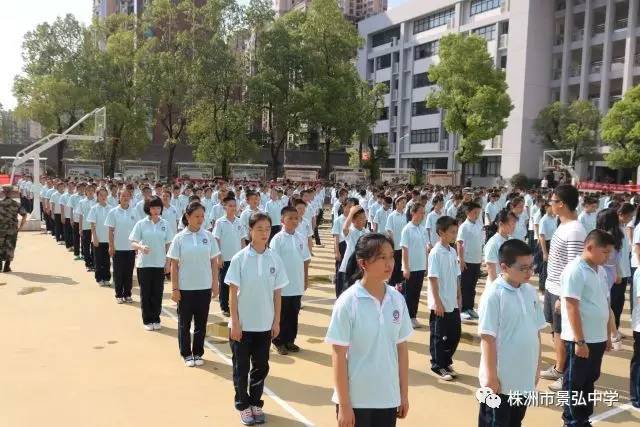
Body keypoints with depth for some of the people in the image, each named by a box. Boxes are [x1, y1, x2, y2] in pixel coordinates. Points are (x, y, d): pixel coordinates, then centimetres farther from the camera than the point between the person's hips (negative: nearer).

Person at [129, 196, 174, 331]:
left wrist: (168, 262, 3)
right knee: (146, 293, 7)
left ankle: (156, 319, 21)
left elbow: (168, 245, 7)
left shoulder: (165, 224, 2)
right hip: (144, 264, -1)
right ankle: (147, 320, 18)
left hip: (160, 264, 1)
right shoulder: (141, 224, -3)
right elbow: (133, 243, -5)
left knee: (157, 293, 8)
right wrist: (141, 247, -26)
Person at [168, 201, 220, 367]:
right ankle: (186, 354, 24)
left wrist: (215, 284, 2)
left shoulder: (208, 236, 0)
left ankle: (198, 353, 25)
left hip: (204, 287, 2)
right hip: (185, 288, -2)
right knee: (184, 323, 10)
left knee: (201, 323, 11)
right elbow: (174, 265, -4)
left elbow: (214, 262, 5)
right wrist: (174, 288, -7)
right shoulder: (180, 238, -5)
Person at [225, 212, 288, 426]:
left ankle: (256, 403, 31)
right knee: (241, 367, 10)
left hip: (265, 324, 3)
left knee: (261, 366, 13)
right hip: (243, 324, -2)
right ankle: (243, 405, 27)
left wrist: (277, 321, 3)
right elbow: (233, 293, -8)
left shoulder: (275, 259, -3)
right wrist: (235, 322, -10)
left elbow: (277, 293, 2)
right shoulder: (240, 259, -11)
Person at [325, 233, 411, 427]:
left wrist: (404, 394, 8)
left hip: (389, 398, 4)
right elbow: (339, 355, -12)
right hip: (356, 400, -4)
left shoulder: (397, 299, -2)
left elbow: (402, 348, 6)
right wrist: (344, 405, -11)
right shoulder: (348, 302, -15)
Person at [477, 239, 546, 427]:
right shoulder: (494, 295, -18)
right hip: (501, 379, -6)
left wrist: (536, 368, 13)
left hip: (525, 378, 7)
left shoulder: (531, 292, 2)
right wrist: (491, 376, -17)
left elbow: (536, 333, 10)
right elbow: (488, 338, -17)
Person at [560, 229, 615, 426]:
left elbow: (605, 305, 15)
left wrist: (608, 335, 17)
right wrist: (580, 341, -20)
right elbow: (572, 308, -19)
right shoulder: (575, 271, -17)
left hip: (598, 338, 8)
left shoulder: (601, 271, 8)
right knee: (575, 383, 6)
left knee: (589, 380, 18)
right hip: (580, 340, -8)